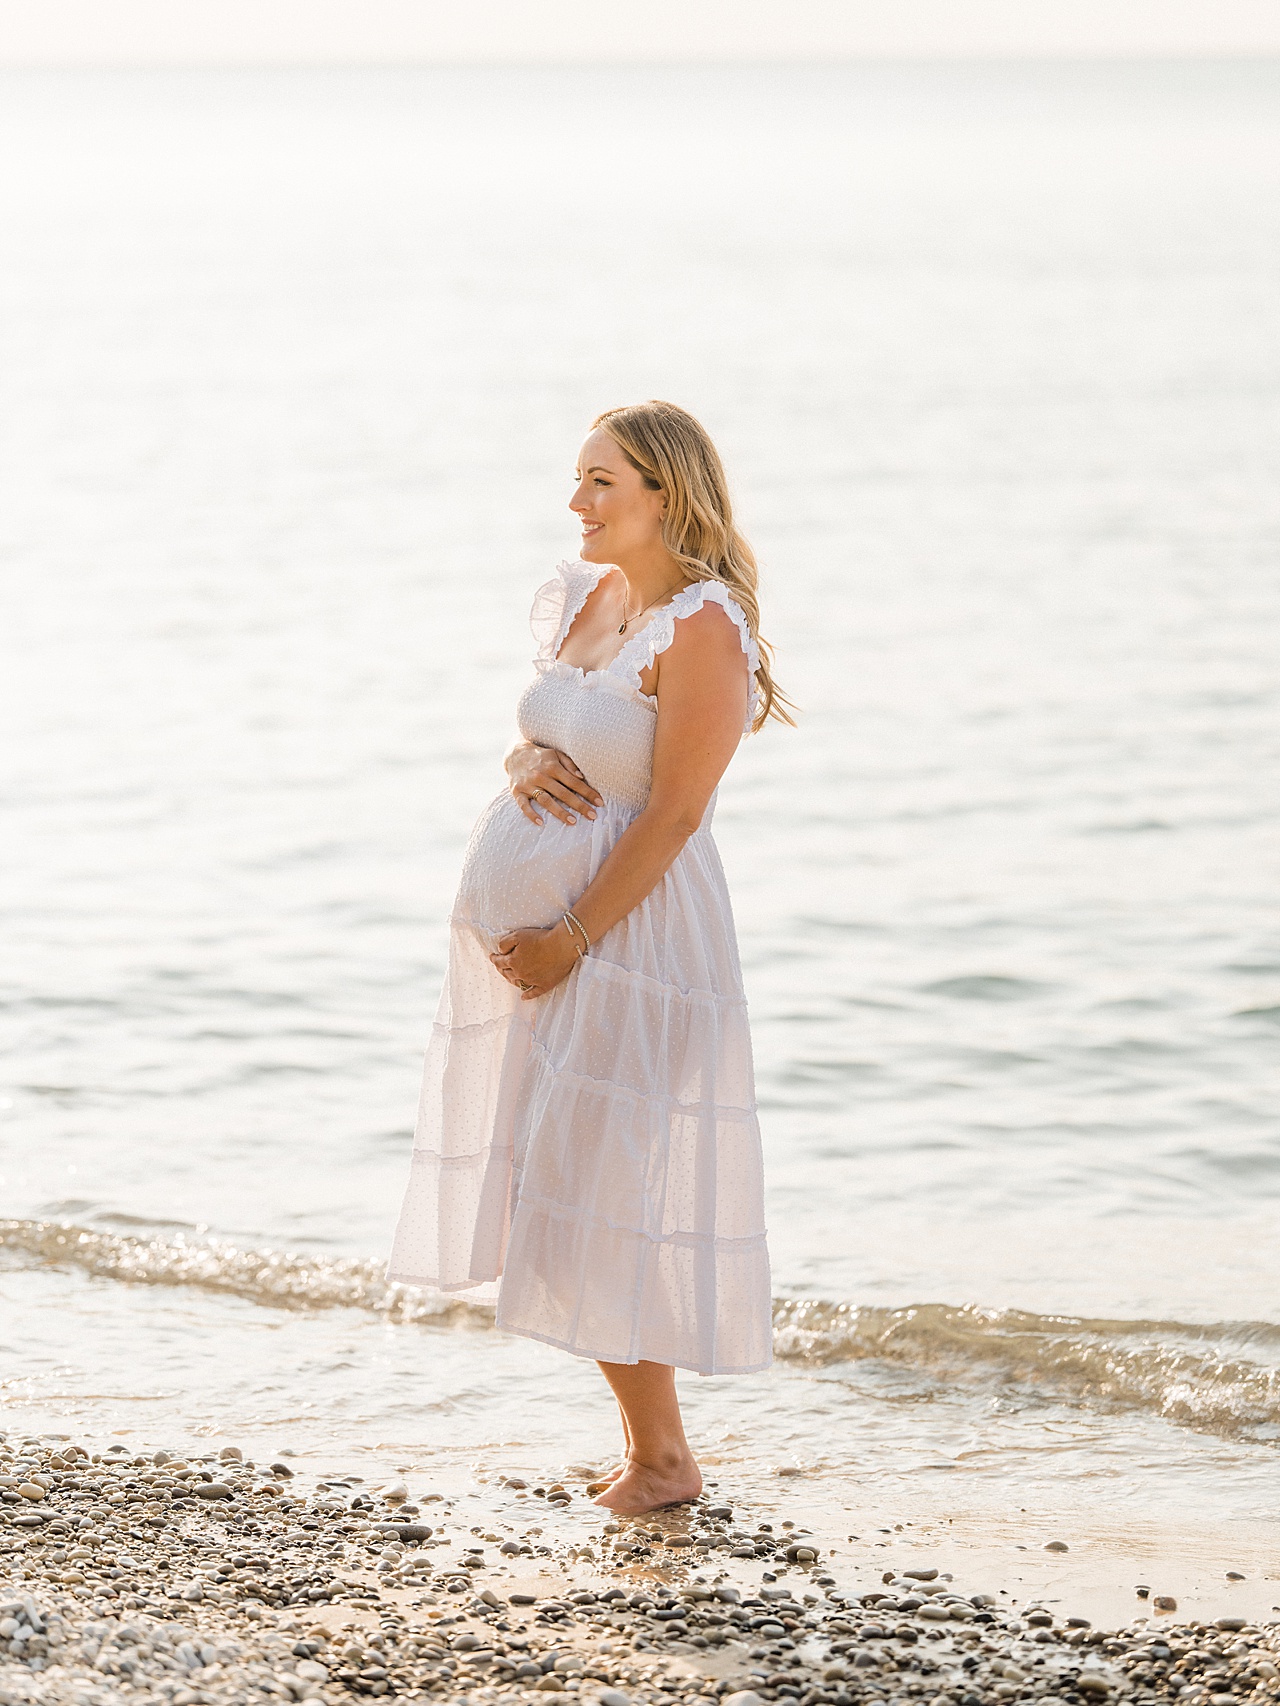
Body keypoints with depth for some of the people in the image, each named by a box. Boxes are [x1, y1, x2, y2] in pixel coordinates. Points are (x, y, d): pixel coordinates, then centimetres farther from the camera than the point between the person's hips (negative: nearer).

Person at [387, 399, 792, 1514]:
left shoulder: (701, 627, -16)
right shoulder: (581, 596, 9)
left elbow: (675, 811, -18)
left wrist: (573, 938, -18)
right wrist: (523, 764, -6)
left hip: (627, 922, -8)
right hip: (525, 914, 8)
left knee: (603, 1190, -4)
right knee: (561, 1180, 11)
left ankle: (663, 1458, 10)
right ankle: (644, 1439, 22)